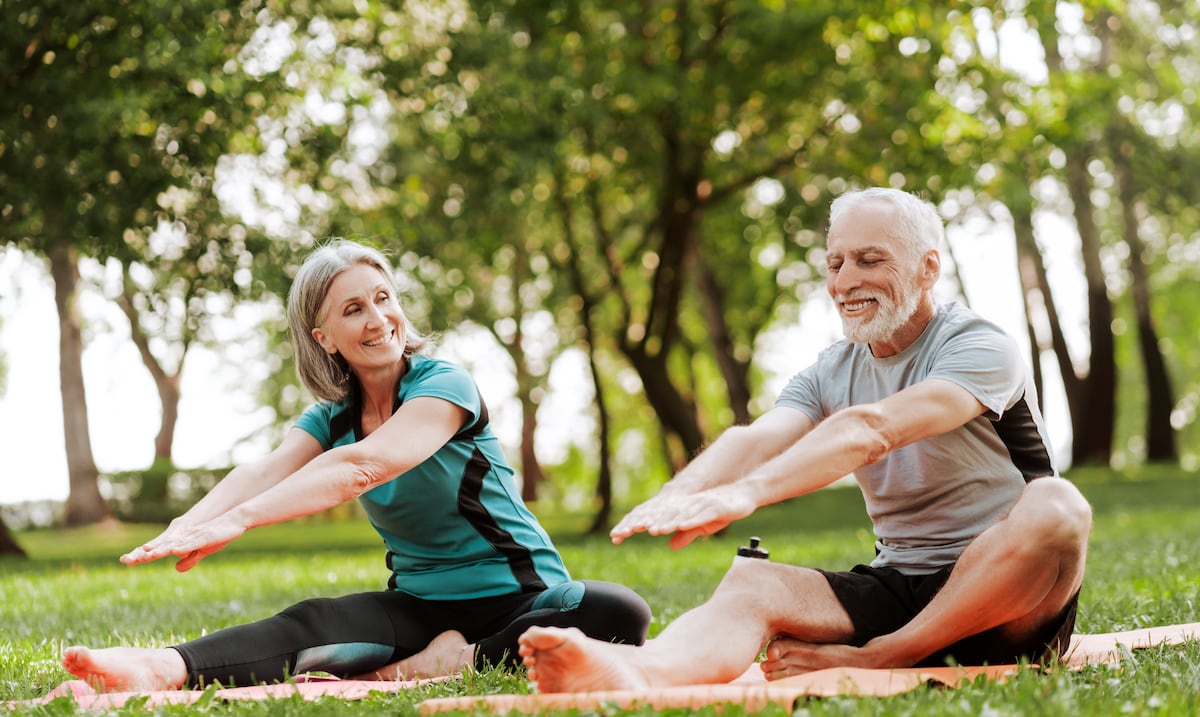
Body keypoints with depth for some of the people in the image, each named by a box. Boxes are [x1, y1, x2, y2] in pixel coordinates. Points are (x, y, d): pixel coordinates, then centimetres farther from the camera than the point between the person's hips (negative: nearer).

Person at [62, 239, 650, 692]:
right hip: (419, 603, 4)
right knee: (310, 624, -27)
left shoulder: (445, 385, -14)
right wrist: (186, 526, -39)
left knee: (619, 614, -35)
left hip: (521, 595, -4)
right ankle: (165, 668, -48)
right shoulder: (332, 417, 5)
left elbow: (363, 466, -31)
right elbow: (265, 472, -15)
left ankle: (467, 659, -31)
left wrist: (237, 520, -43)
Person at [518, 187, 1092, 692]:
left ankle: (874, 661, -29)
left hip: (1006, 606, -4)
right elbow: (756, 438, -12)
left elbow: (871, 429, -28)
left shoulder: (978, 348, -9)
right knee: (753, 582, -22)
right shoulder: (829, 375, 9)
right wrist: (676, 497, -36)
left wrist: (746, 493, -44)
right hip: (898, 589, 4)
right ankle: (639, 673, -57)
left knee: (1055, 507, -35)